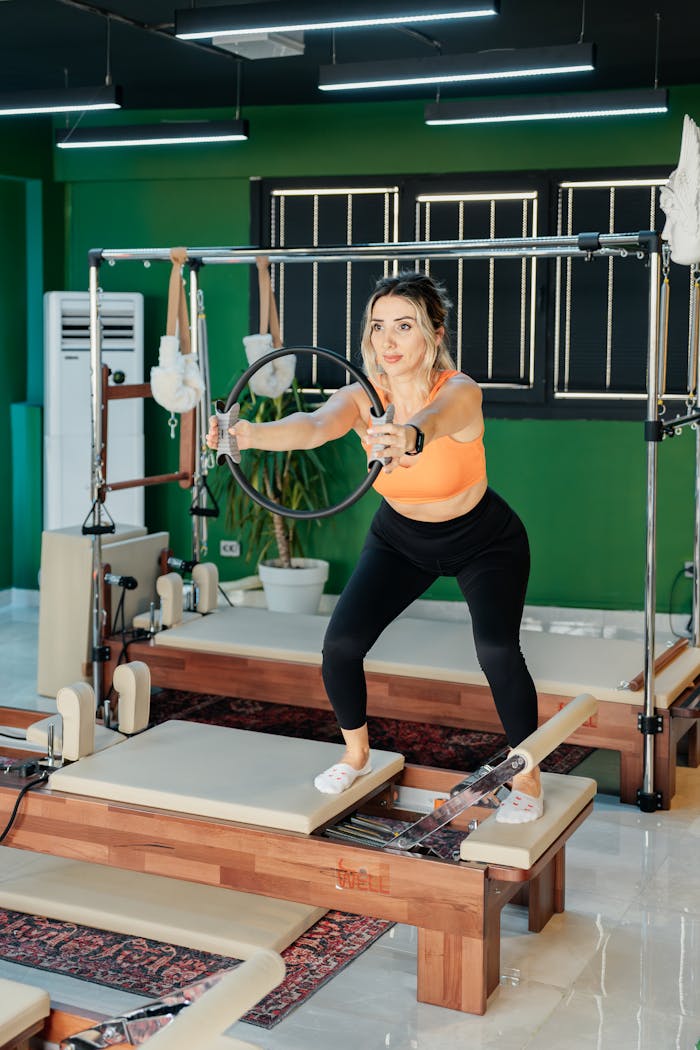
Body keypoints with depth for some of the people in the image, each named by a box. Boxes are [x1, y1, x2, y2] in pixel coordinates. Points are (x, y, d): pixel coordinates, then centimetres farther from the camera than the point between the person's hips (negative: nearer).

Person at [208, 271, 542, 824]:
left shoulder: (460, 391, -31)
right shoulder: (362, 398, -22)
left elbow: (434, 418, -55)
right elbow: (314, 426, -44)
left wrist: (410, 436, -80)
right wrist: (250, 434, -65)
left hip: (485, 540, -3)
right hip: (401, 536, 4)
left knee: (497, 650, -23)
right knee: (341, 643, -9)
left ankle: (527, 779, 3)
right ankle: (357, 755, 21)